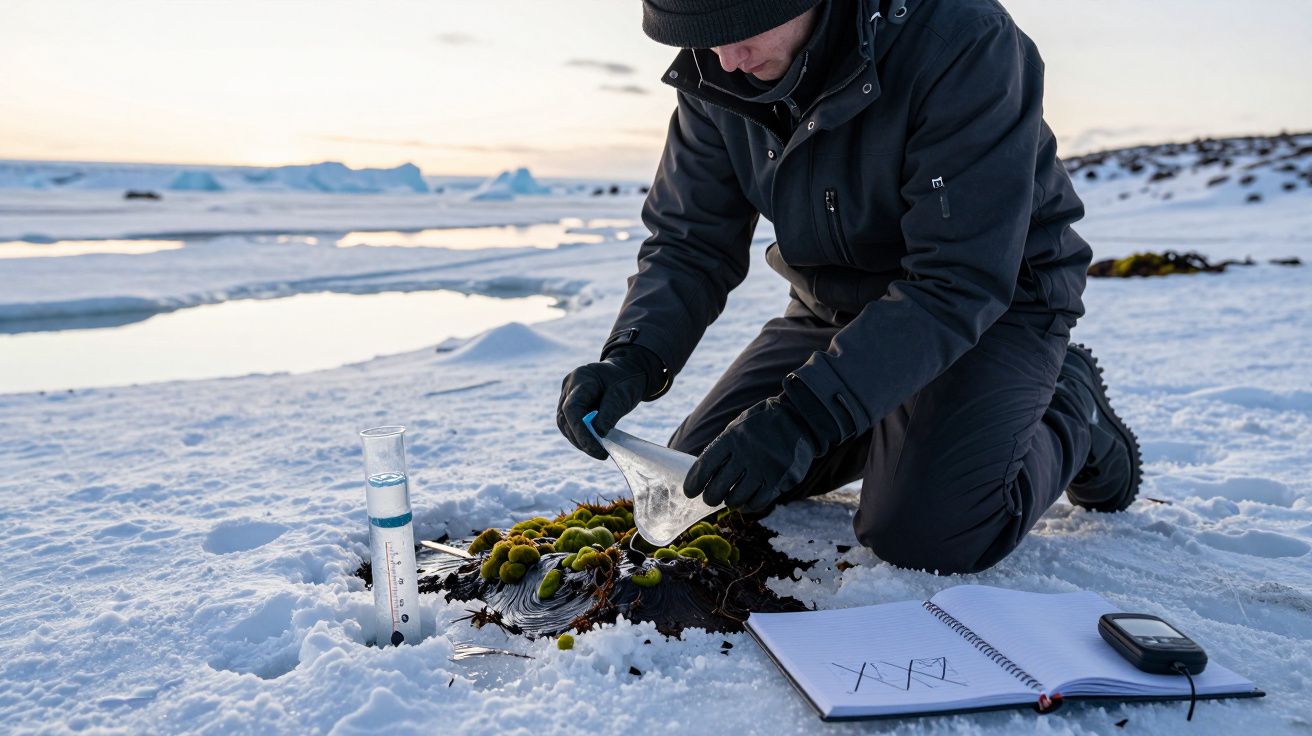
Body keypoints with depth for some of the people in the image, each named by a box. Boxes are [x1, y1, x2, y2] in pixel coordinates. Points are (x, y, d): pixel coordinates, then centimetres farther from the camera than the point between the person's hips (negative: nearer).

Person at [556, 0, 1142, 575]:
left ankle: (1069, 412, 6)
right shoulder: (714, 70, -11)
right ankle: (896, 430, 21)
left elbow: (960, 285, -32)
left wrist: (803, 416, -39)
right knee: (693, 484, 1)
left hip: (994, 299, -5)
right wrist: (631, 359, -26)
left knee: (925, 535, -25)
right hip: (835, 306, 6)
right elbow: (690, 242, -7)